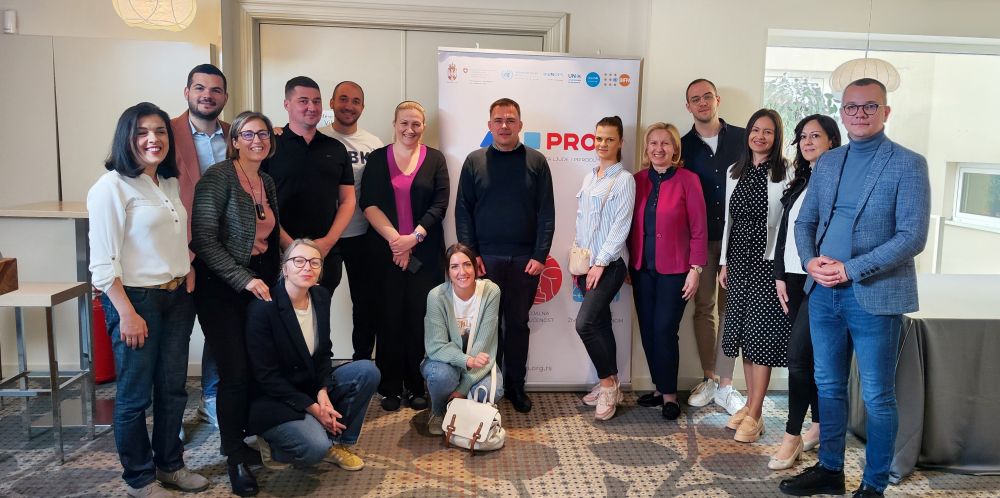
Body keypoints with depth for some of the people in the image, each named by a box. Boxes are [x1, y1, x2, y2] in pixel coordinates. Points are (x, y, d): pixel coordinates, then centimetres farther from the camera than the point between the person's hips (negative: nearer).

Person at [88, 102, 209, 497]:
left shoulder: (170, 183, 11)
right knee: (135, 395, 5)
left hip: (178, 298, 7)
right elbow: (103, 261, -15)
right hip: (136, 300, -7)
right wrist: (127, 313, -17)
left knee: (173, 388, 14)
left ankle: (169, 464, 30)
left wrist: (189, 284, 15)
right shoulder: (112, 187, -11)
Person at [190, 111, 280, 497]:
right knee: (235, 371, -6)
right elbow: (204, 240, -17)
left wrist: (271, 281, 13)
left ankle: (240, 439, 25)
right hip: (221, 287, -6)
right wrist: (245, 279, -20)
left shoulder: (268, 183, 10)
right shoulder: (218, 177, -11)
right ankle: (234, 456, 12)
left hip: (258, 284, 6)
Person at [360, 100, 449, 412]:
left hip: (425, 252, 0)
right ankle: (391, 388, 13)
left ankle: (418, 386, 12)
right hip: (387, 251, 0)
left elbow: (440, 204, -2)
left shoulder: (435, 159, 7)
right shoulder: (377, 159, 8)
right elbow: (368, 203, -1)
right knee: (390, 318, 2)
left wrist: (413, 237, -12)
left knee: (420, 318, 1)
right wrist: (393, 237, -12)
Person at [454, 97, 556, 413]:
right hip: (485, 258, 0)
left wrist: (540, 255, -7)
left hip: (525, 259, 0)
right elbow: (463, 210, 3)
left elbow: (546, 213, 1)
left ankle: (516, 386, 21)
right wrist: (469, 253, -6)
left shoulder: (536, 162, 4)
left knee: (518, 323, 9)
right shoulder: (474, 161, 5)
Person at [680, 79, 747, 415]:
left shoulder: (742, 138, 4)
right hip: (699, 239, 1)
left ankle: (725, 385, 10)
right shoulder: (683, 146, 5)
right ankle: (709, 380, 17)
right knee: (704, 308, 6)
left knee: (730, 308, 3)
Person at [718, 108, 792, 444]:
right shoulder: (735, 172, 12)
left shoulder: (785, 173, -7)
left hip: (767, 259, -6)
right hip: (738, 259, 6)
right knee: (743, 332, 9)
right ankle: (750, 404, 20)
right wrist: (724, 262, 13)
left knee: (761, 334, -4)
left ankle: (754, 415, 2)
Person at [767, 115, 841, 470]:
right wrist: (780, 276, 11)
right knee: (810, 354, 13)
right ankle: (819, 423, 26)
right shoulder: (799, 182, 16)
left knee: (798, 353, -10)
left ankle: (792, 436, 0)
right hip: (794, 278, 7)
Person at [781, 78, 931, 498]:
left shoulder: (908, 164, -6)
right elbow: (805, 221, 14)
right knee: (829, 387, 16)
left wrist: (851, 269, -18)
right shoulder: (827, 163, 11)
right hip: (823, 293, 5)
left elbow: (912, 237, -13)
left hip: (874, 297, -5)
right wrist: (810, 260, -6)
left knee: (877, 397, 6)